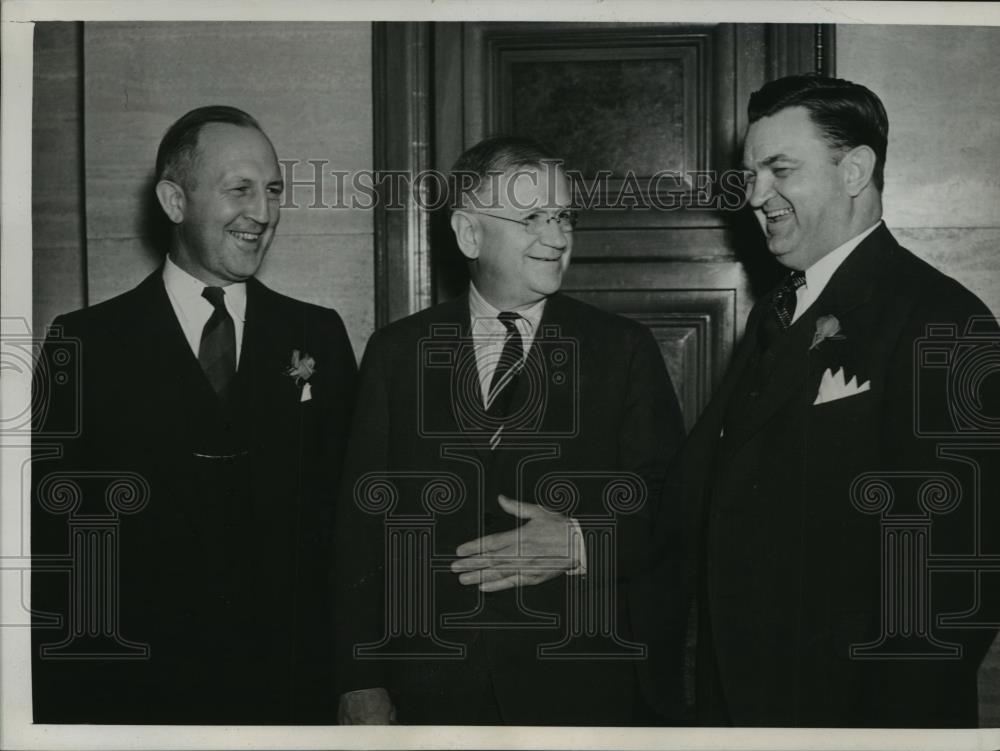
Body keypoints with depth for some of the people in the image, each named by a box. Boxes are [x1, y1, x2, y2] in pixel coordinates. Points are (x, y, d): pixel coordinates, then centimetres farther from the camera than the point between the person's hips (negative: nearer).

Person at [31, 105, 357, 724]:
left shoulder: (318, 337, 4)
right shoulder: (86, 344, -3)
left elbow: (348, 511, 4)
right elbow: (53, 540, -3)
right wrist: (67, 706, -7)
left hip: (297, 692, 2)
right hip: (139, 695, -1)